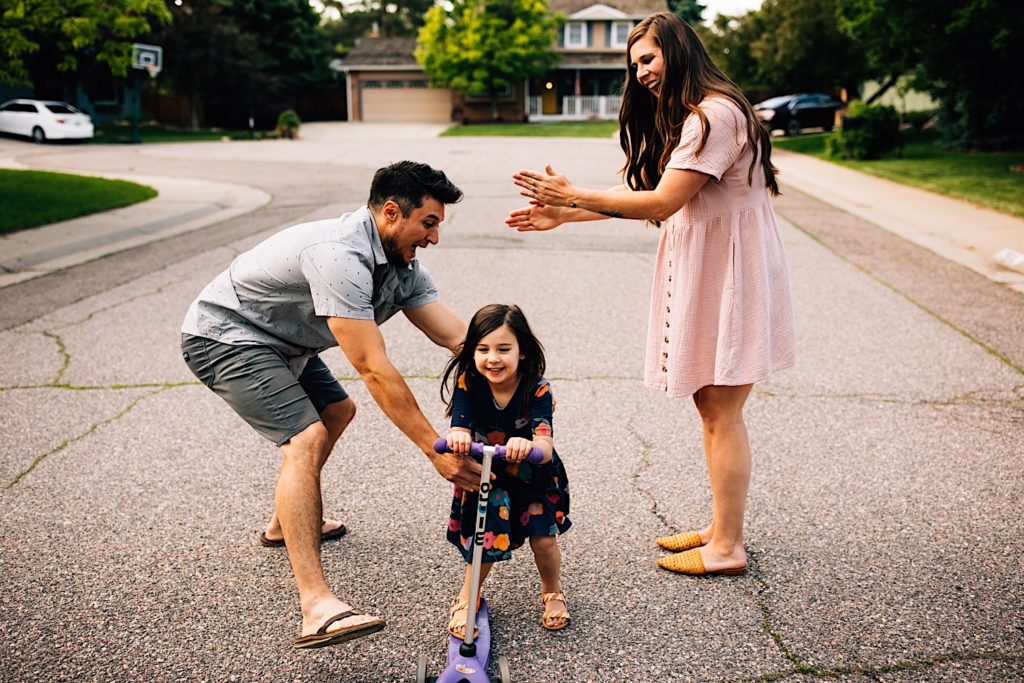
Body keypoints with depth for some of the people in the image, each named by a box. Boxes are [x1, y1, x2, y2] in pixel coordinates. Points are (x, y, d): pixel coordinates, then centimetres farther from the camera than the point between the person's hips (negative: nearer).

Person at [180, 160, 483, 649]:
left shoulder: (402, 268, -3)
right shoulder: (341, 255, -32)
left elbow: (458, 337, -8)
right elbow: (374, 370, -35)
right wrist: (435, 449, -35)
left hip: (277, 341, 11)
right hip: (225, 336, -10)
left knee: (336, 411, 24)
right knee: (306, 438, -25)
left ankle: (286, 524, 42)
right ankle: (316, 607, -30)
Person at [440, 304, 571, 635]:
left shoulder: (537, 390, -23)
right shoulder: (468, 383, -18)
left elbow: (545, 447, -35)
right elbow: (460, 431, -29)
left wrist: (528, 445, -60)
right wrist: (458, 439, -55)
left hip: (534, 477, 0)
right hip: (485, 475, 1)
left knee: (544, 540, -9)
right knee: (487, 539, -13)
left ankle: (553, 593, 24)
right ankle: (466, 600, 15)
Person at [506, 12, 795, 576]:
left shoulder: (715, 114, -15)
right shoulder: (684, 118, 18)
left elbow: (663, 202, -21)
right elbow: (652, 199, 12)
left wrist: (574, 196, -15)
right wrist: (564, 216, 6)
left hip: (731, 272, -10)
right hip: (700, 270, 10)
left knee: (721, 412, -4)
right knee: (709, 405, 12)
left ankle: (727, 548, 6)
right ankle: (720, 527, 23)